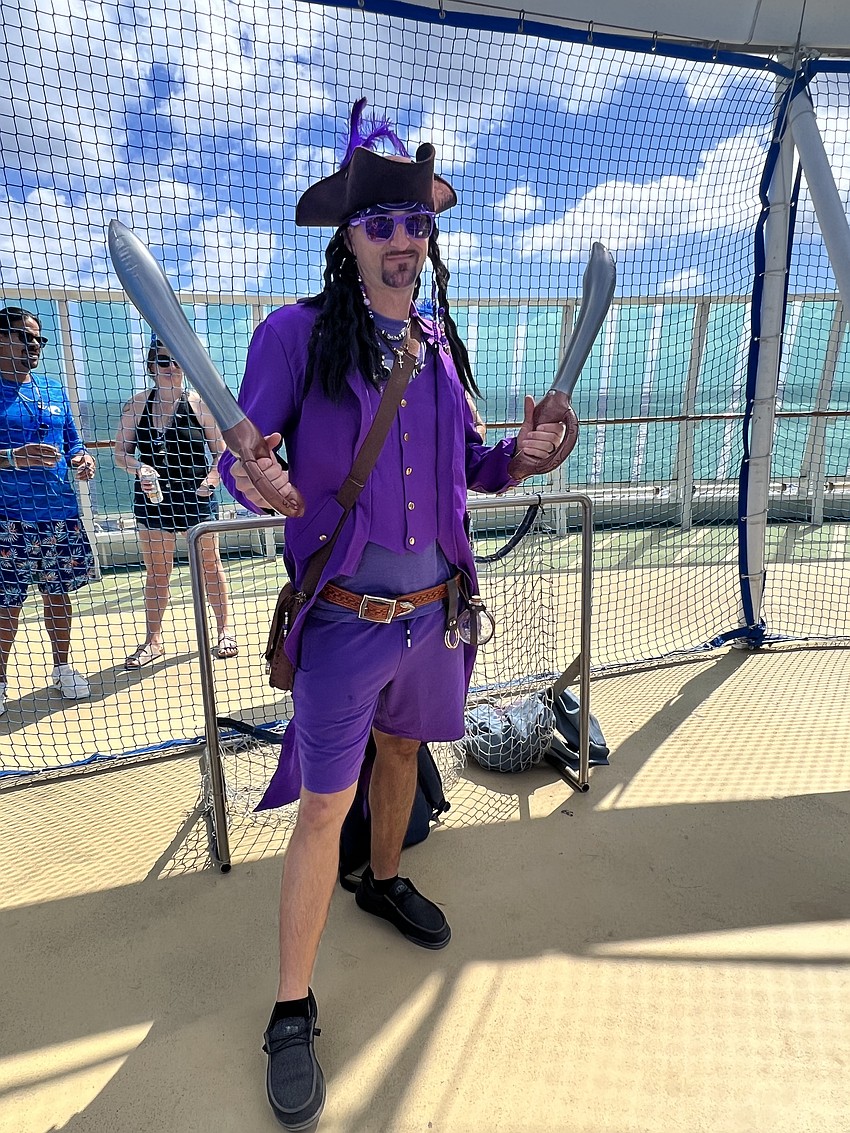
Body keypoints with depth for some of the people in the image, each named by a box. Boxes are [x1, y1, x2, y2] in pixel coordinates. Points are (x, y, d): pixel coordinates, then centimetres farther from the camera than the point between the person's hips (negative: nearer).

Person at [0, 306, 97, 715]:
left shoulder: (54, 389, 14)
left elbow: (71, 441, 20)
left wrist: (81, 459, -1)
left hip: (61, 513, 5)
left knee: (58, 592, 13)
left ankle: (62, 667, 28)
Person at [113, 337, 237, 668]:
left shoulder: (200, 404, -2)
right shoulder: (136, 405, 3)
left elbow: (221, 451, 2)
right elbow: (121, 452, 6)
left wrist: (213, 478, -16)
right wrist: (138, 468, -15)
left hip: (196, 497, -2)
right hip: (152, 497, 2)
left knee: (210, 566, 7)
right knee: (156, 573, 7)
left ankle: (225, 630, 21)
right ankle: (153, 640, 19)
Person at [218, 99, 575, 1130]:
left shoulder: (441, 344, 8)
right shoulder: (295, 334, -8)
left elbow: (468, 469, 13)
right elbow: (241, 456, -8)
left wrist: (521, 455, -8)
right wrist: (256, 481, -31)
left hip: (434, 610, 6)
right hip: (343, 617, -5)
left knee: (402, 749, 24)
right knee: (323, 808, 1)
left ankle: (383, 881, 52)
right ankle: (292, 1011, 23)